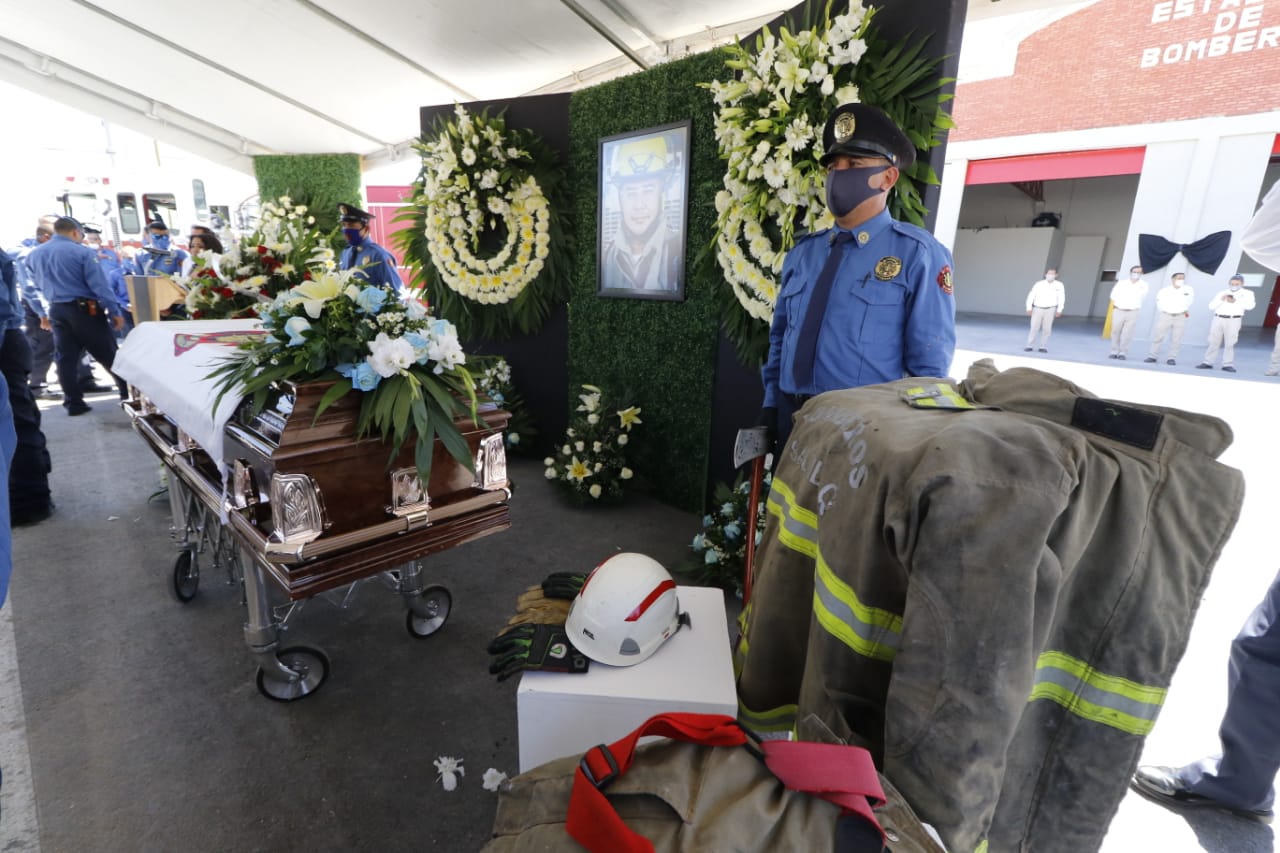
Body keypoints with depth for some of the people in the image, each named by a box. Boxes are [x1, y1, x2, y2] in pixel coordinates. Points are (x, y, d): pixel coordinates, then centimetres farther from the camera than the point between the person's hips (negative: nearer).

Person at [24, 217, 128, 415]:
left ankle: (73, 402, 7)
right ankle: (129, 393, 6)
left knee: (66, 358, 7)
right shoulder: (82, 252, -10)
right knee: (108, 355, 1)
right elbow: (99, 284, -15)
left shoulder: (34, 255, 11)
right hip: (84, 309, -6)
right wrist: (115, 311, -13)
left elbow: (39, 285, 19)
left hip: (57, 311, 6)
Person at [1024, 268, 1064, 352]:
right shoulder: (1039, 284, -3)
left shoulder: (1059, 285, 0)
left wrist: (1059, 310, -3)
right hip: (1038, 308, 0)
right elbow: (1031, 296, -2)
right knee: (1034, 328, -1)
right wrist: (1029, 308, -8)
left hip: (1050, 309, 1)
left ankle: (1043, 347, 4)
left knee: (1047, 329, 0)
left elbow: (1061, 298, 2)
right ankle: (1029, 346, 3)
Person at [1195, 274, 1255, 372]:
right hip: (1218, 319, 2)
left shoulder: (1247, 293, 9)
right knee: (1213, 342, 3)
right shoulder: (1221, 293, 15)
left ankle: (1228, 364, -2)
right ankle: (1207, 363, 5)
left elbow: (1250, 306, -5)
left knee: (1229, 343, -4)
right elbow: (1211, 306, 9)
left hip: (1233, 320, -2)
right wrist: (1221, 300, -7)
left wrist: (1235, 301, -14)